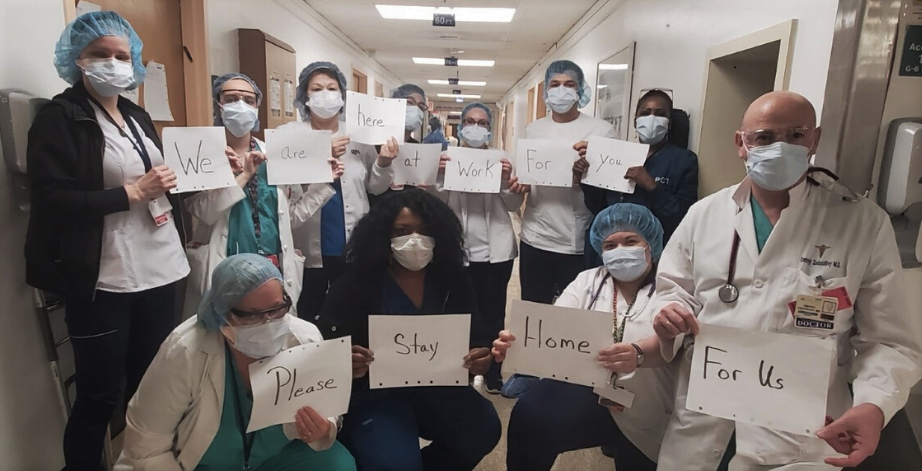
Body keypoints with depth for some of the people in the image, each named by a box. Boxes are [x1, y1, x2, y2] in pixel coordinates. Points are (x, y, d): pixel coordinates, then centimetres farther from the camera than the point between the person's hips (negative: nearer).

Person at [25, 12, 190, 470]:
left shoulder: (138, 116, 16)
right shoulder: (58, 117, -4)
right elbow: (52, 200, -14)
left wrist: (170, 179, 6)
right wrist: (133, 193, -17)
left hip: (159, 269, 6)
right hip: (103, 279, -6)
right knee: (101, 393, 5)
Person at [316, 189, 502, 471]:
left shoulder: (452, 280, 0)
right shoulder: (356, 284, -11)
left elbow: (477, 336, 4)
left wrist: (481, 357, -20)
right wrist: (346, 365, -33)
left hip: (437, 387, 4)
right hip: (374, 393, -3)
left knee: (483, 431, -18)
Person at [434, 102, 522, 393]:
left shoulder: (502, 160, 7)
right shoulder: (449, 158, 4)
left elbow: (515, 205, 2)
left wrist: (507, 182, -15)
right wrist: (441, 177, -19)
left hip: (495, 251, 1)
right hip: (457, 250, 0)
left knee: (492, 315, 7)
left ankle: (493, 374, 21)